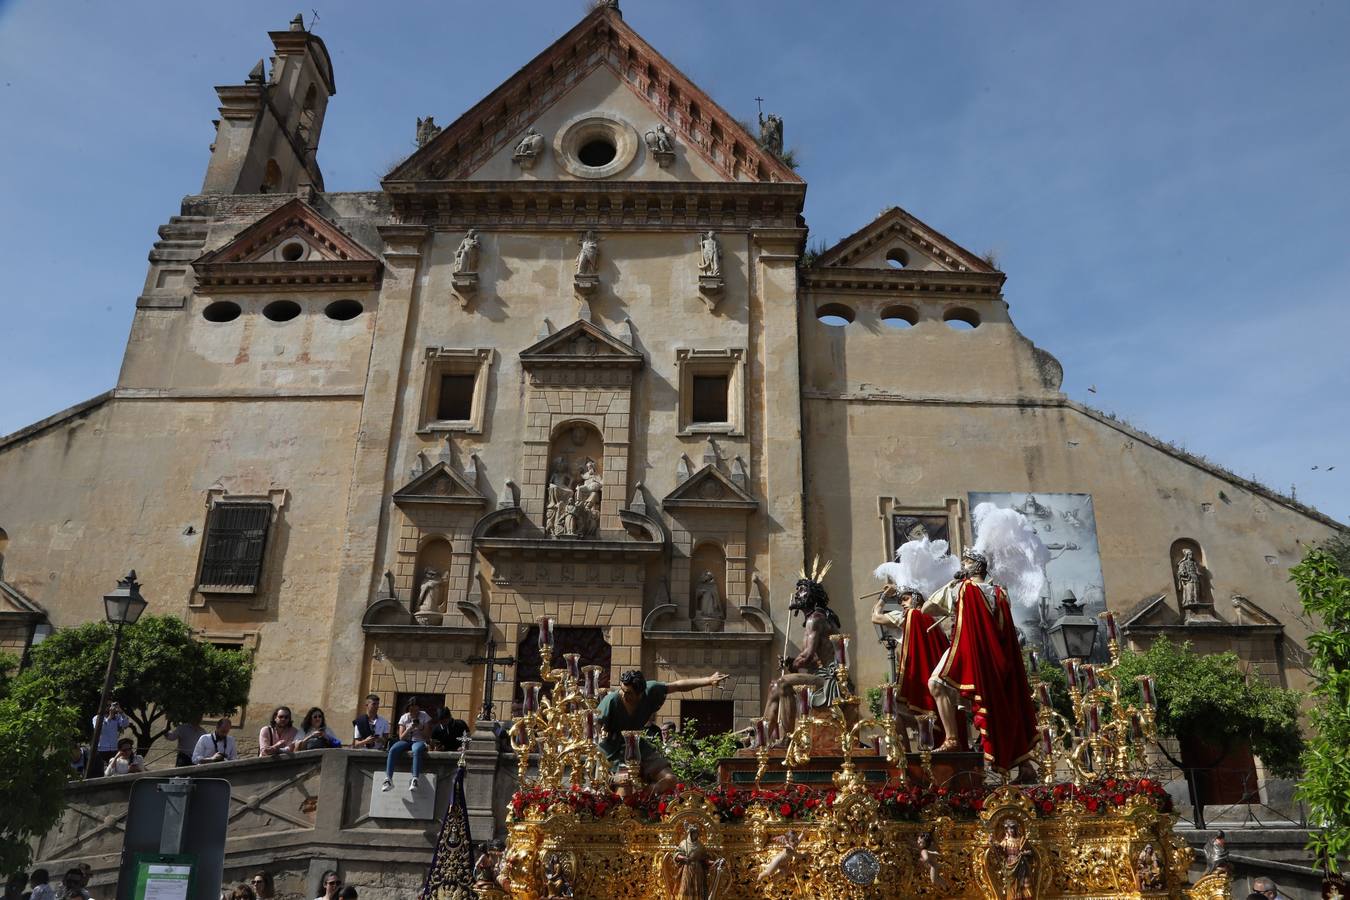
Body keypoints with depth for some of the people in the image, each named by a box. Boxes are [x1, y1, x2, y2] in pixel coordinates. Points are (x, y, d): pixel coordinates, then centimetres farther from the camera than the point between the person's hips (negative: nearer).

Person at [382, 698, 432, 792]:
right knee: (392, 750, -31)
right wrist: (409, 729, -14)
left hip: (419, 741, -3)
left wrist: (420, 729, -15)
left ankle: (415, 780, -46)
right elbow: (401, 737, 3)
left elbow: (428, 736, 2)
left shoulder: (425, 717, 3)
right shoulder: (404, 718, 8)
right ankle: (388, 779, -32)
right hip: (406, 741, 3)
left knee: (417, 750, -41)